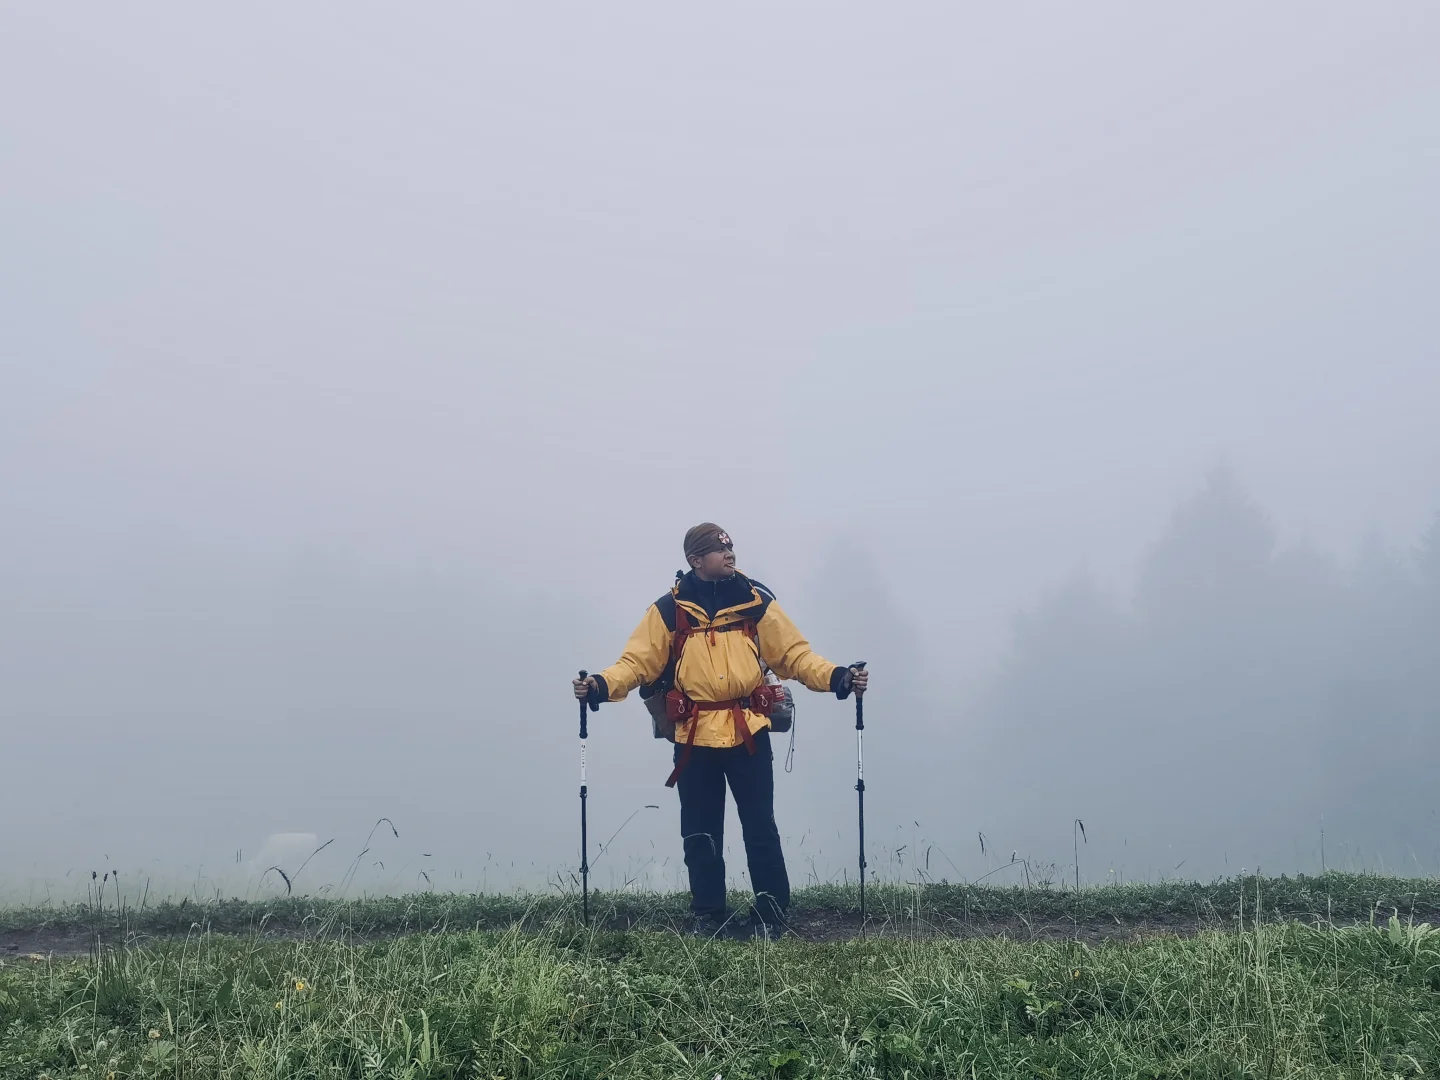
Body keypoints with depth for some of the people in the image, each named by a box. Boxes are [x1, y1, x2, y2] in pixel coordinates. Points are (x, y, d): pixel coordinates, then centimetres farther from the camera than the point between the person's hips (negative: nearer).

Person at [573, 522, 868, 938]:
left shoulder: (756, 601, 3)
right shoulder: (669, 610, 1)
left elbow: (794, 654, 4)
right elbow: (637, 662, -1)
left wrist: (838, 677, -9)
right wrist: (601, 685, -18)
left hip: (748, 733, 0)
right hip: (695, 737, 0)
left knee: (760, 827, 1)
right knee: (700, 833, 7)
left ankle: (771, 912, 14)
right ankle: (709, 915, 19)